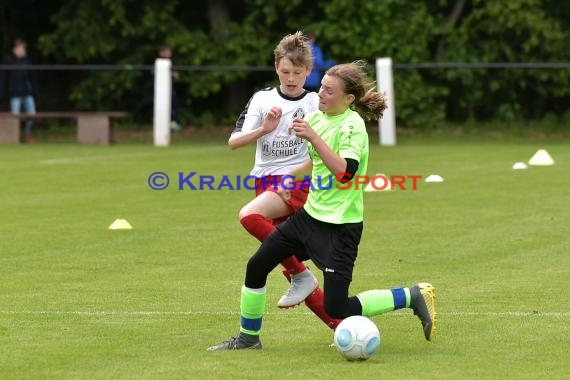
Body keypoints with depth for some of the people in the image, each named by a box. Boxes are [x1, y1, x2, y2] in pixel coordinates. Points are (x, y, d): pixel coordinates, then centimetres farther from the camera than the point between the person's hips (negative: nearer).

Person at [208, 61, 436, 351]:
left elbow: (345, 172, -33)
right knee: (257, 266, 9)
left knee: (336, 309, -10)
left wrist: (313, 137, -35)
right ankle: (248, 338, 26)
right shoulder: (318, 117, 4)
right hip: (310, 215, 8)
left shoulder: (352, 125, -19)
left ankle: (413, 297, 4)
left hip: (340, 226, -8)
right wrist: (292, 176, 26)